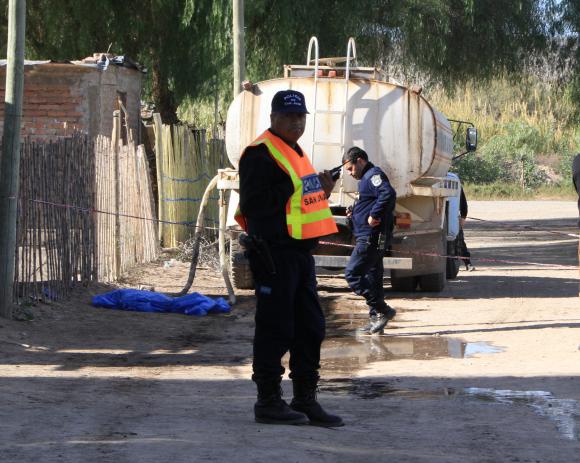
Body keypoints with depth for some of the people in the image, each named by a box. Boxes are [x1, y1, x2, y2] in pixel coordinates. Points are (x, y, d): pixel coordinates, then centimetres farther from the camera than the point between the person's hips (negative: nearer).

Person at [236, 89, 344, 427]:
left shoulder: (295, 153, 20)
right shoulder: (261, 154, -11)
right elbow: (253, 205, -19)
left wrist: (321, 191, 10)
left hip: (301, 252, 10)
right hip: (275, 254, -10)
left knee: (310, 328, 12)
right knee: (275, 328, -4)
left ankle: (305, 399, 20)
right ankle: (269, 402, 3)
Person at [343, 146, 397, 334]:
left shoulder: (373, 175, -11)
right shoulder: (367, 178, 21)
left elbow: (388, 194, -29)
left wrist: (374, 216, -26)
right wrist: (356, 214, 13)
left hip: (371, 237, -11)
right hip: (370, 237, 11)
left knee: (352, 274, -13)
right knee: (372, 277, 13)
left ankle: (382, 310, -14)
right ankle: (376, 319, 16)